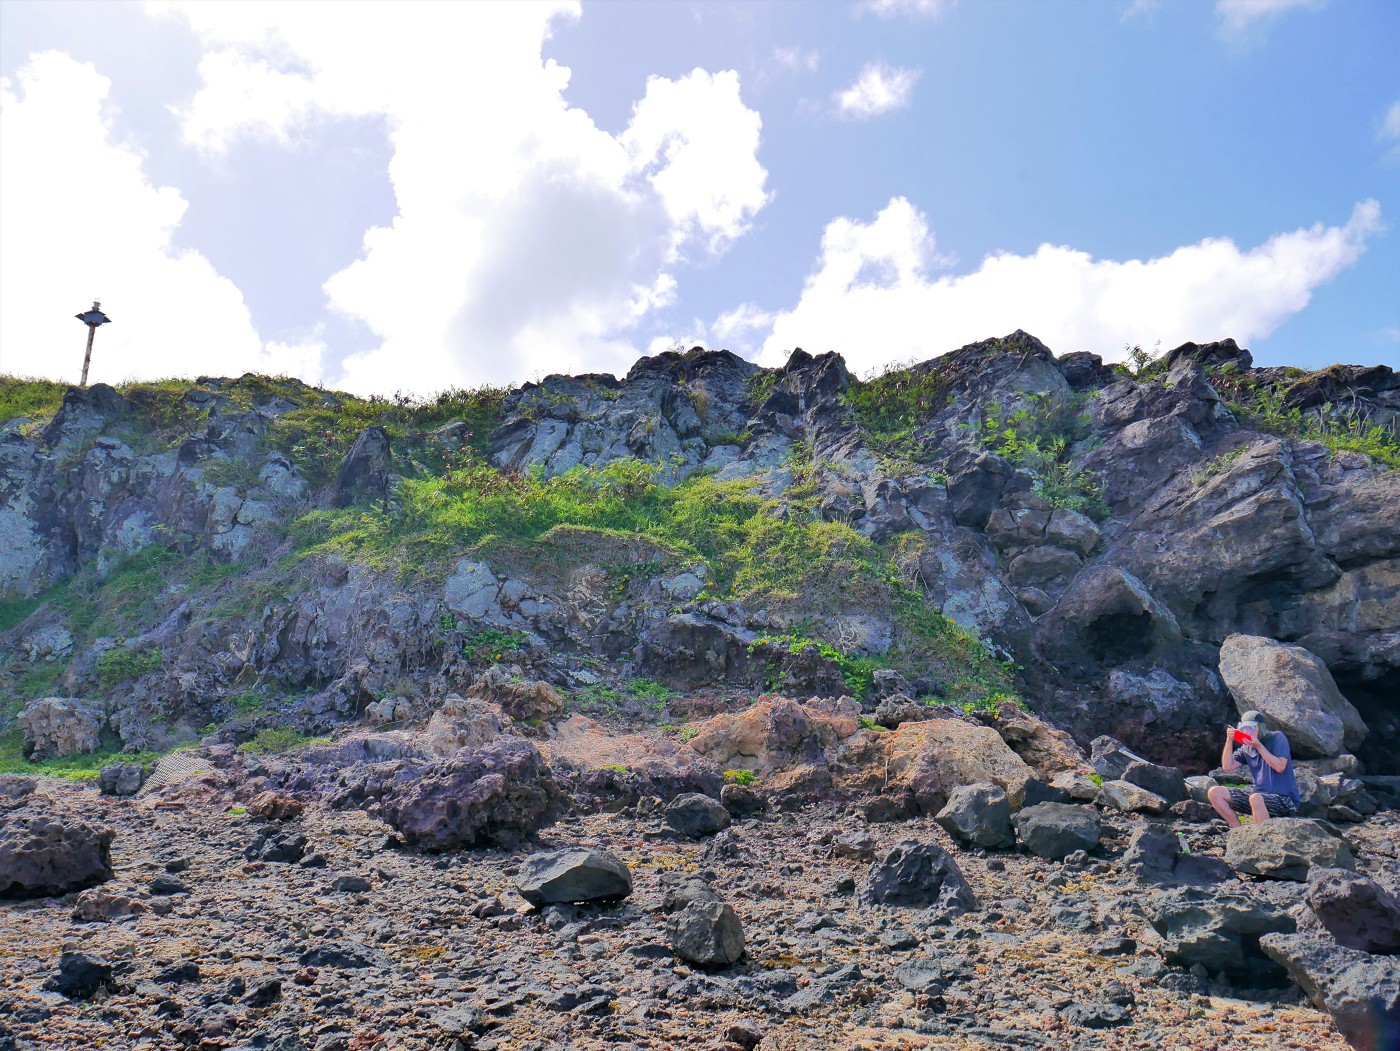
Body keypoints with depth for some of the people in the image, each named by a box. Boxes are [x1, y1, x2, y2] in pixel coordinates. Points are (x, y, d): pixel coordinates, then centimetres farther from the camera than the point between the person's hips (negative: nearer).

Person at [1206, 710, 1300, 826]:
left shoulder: (1277, 738, -4)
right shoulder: (1246, 748, 10)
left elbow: (1280, 767, -17)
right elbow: (1227, 767, 1)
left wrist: (1258, 746, -17)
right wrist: (1229, 741, -5)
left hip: (1284, 799, -6)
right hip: (1259, 795, 7)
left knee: (1256, 798, -40)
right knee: (1215, 793, -6)